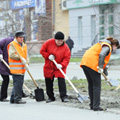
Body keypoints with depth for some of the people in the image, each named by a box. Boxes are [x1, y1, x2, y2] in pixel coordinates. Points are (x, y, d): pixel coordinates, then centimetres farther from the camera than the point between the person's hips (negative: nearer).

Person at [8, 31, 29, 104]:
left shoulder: (24, 45, 17)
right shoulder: (12, 45, -6)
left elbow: (26, 56, 15)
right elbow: (11, 55, -16)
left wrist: (26, 63, -3)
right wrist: (21, 58, -16)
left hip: (22, 68, 8)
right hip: (15, 68, -8)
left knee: (20, 84, 10)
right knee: (17, 83, -11)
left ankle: (13, 99, 18)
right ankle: (17, 98, -8)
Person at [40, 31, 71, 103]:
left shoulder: (65, 47, -12)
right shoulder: (49, 43, -8)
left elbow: (67, 58, -13)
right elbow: (42, 51, -2)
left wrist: (62, 65, -29)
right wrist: (48, 56, -16)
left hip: (59, 67, -2)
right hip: (49, 67, 2)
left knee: (61, 80, -15)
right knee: (48, 82, 8)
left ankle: (64, 96, -12)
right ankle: (51, 97, 21)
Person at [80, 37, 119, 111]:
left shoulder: (103, 45, 28)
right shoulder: (107, 46, -2)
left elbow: (104, 61, 34)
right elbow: (101, 55, -23)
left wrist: (106, 73, 37)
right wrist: (101, 68, -20)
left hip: (85, 63, 9)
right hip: (92, 64, -9)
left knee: (91, 85, 16)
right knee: (97, 86, -3)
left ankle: (92, 105, 22)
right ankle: (96, 107, -4)